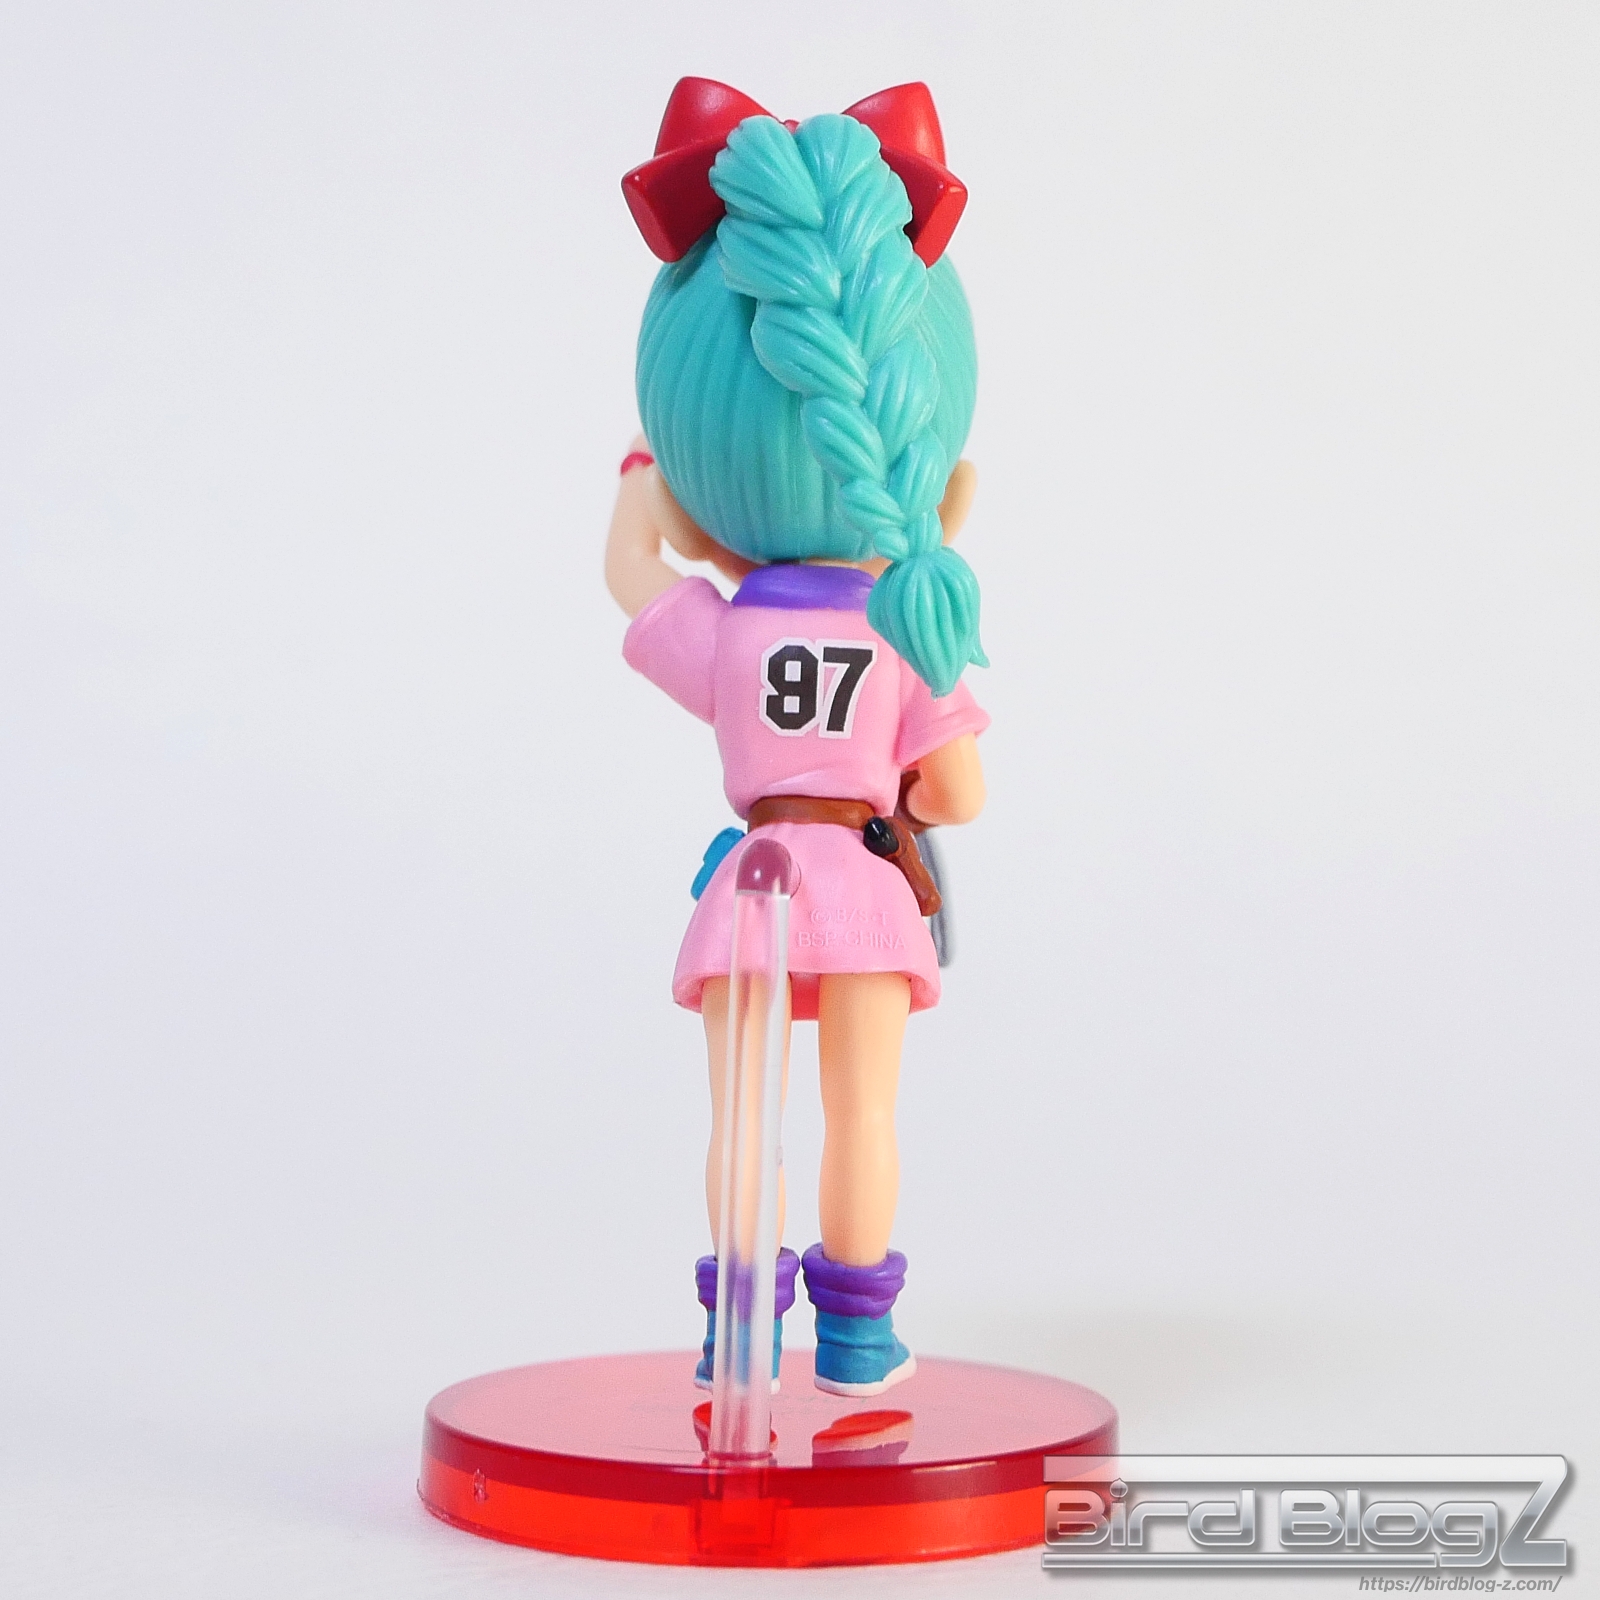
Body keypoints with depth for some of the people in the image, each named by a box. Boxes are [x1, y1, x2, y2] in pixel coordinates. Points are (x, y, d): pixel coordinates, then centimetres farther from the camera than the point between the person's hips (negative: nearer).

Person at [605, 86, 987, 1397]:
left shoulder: (718, 634, 2)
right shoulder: (914, 640, 0)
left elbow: (628, 564, 23)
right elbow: (962, 797, 1)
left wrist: (654, 440, 35)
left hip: (752, 881, 1)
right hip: (862, 884, 0)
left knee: (739, 1116, 6)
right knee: (863, 1110, 4)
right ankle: (857, 1336, 8)